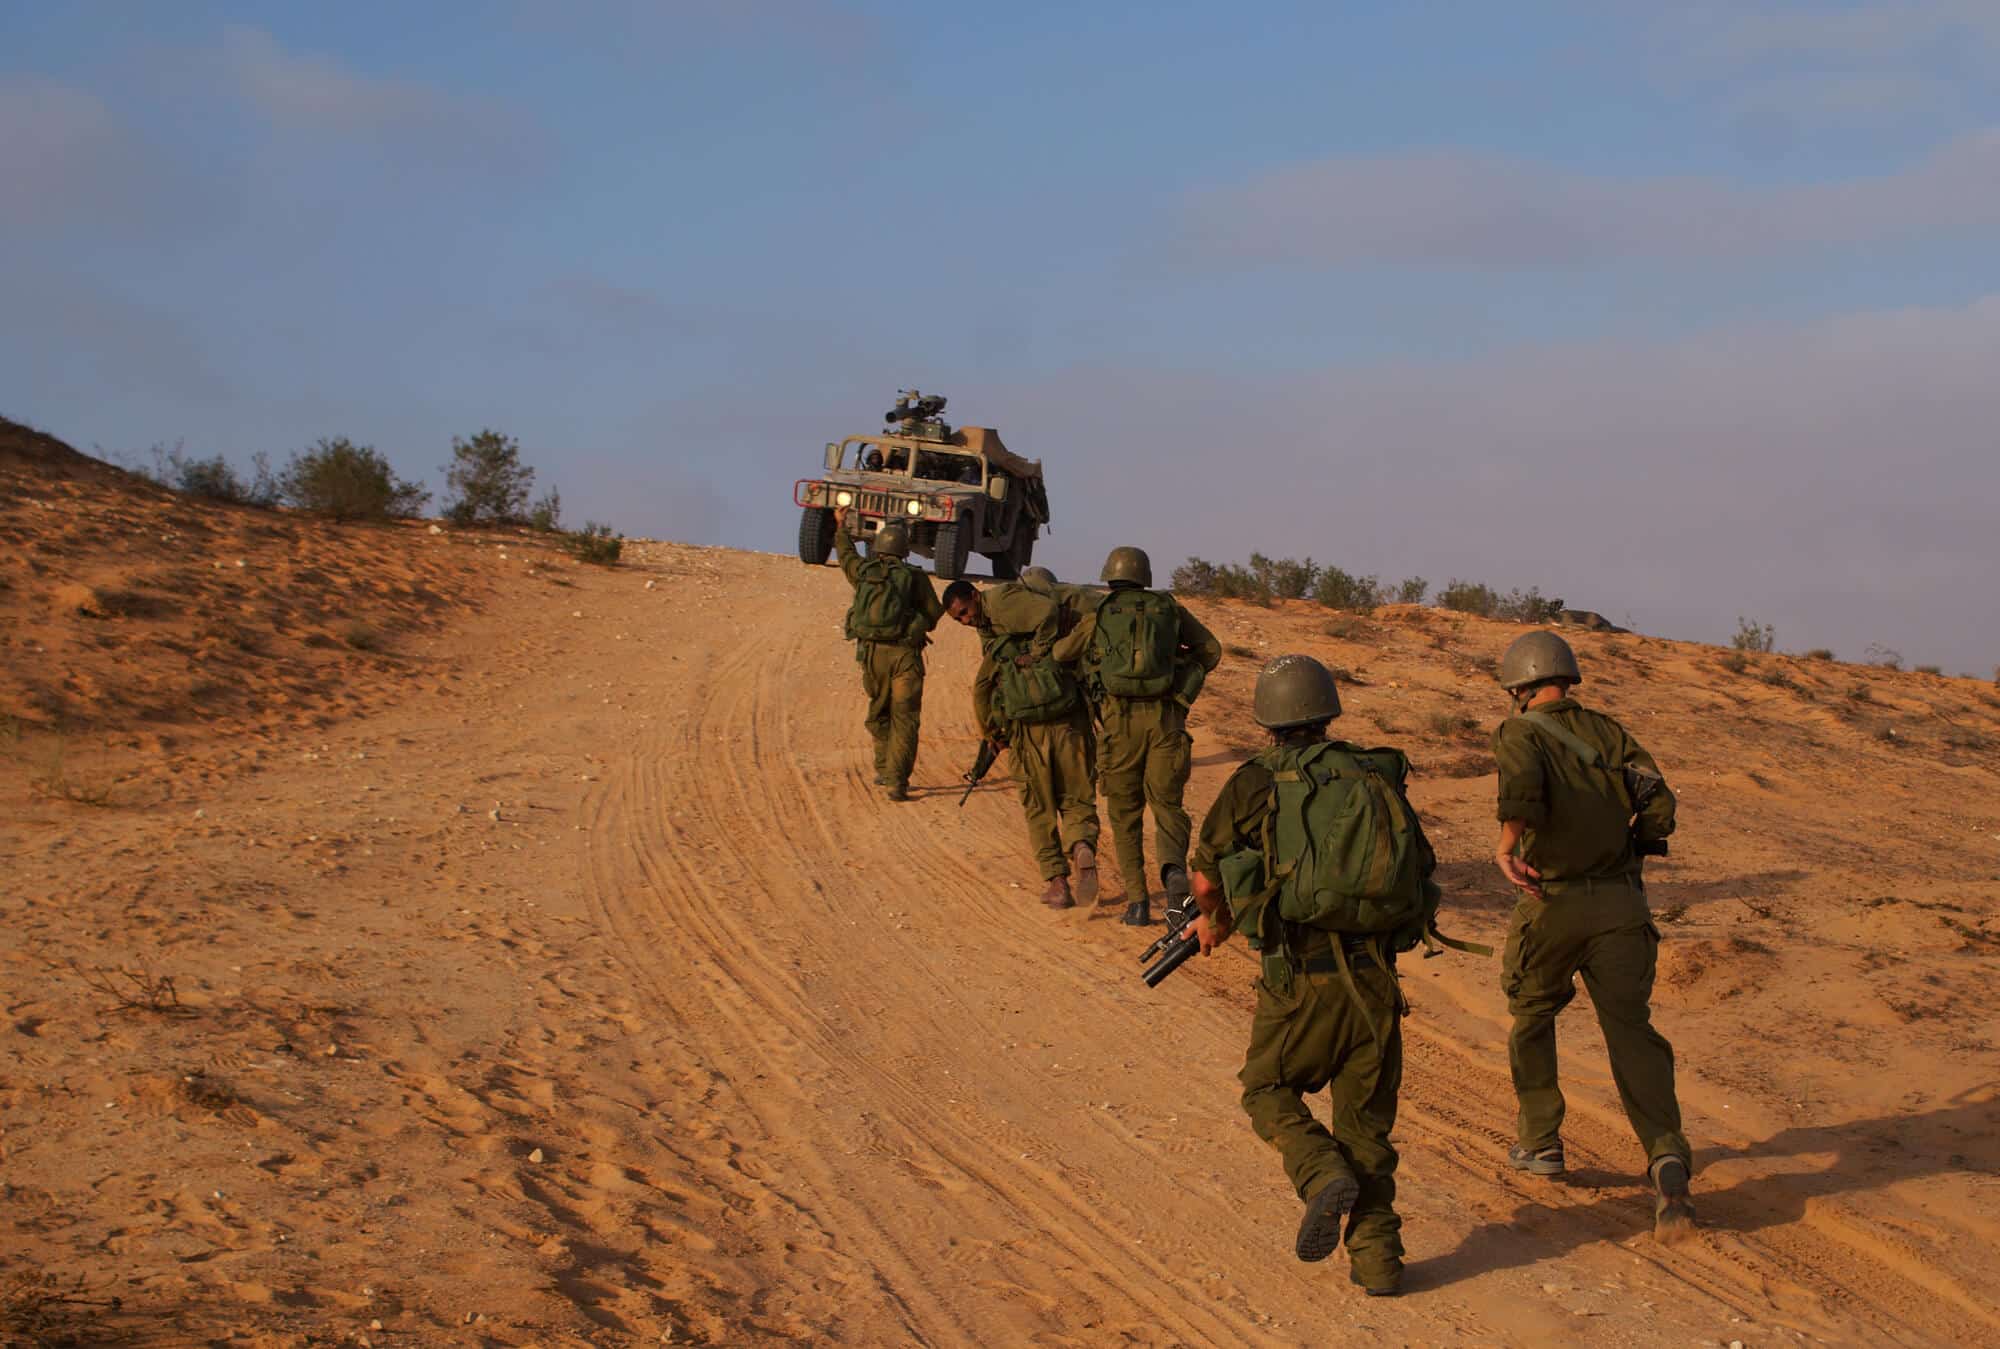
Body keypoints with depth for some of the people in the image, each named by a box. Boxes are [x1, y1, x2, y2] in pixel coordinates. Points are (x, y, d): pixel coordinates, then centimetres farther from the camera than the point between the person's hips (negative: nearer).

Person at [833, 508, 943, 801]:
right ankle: (897, 782, -7)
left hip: (872, 652, 3)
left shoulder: (863, 571, 6)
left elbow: (846, 556, 29)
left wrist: (841, 527, 46)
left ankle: (884, 770, 29)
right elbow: (934, 613, 2)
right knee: (904, 719, 0)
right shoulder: (915, 576, -2)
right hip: (904, 654, -3)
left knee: (878, 712, 22)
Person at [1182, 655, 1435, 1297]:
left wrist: (1216, 918, 32)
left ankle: (1324, 1177, -7)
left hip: (1301, 978, -3)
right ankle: (1377, 1255, 10)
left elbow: (1207, 878, 8)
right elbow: (1421, 870, 18)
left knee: (1268, 1090, 18)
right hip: (1376, 977, 3)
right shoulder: (1377, 778, 10)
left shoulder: (1255, 785, -1)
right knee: (1365, 1118, 16)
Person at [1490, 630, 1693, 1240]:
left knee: (1531, 1014, 24)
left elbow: (1523, 779, -24)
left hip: (1554, 906, -3)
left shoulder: (1519, 733, 1)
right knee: (1630, 1032, -2)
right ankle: (1667, 1160, -23)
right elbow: (1660, 807, 3)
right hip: (1622, 902, 3)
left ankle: (1540, 1140, 29)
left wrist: (1508, 845, -30)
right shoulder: (1607, 731, 14)